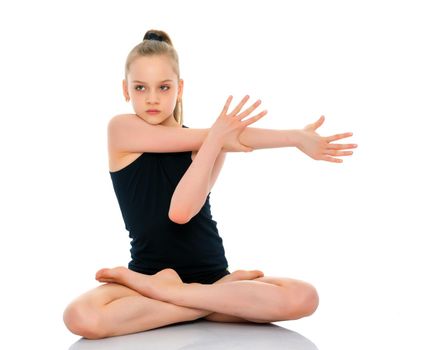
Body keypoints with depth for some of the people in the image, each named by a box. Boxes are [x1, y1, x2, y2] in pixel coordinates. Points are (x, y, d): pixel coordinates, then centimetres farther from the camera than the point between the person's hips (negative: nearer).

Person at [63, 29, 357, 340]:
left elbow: (180, 211, -18)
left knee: (304, 297, -24)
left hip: (211, 274, 2)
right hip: (149, 269, -2)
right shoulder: (121, 129, 0)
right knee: (81, 317, -34)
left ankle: (152, 288, -17)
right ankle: (220, 298, -19)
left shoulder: (209, 145, 2)